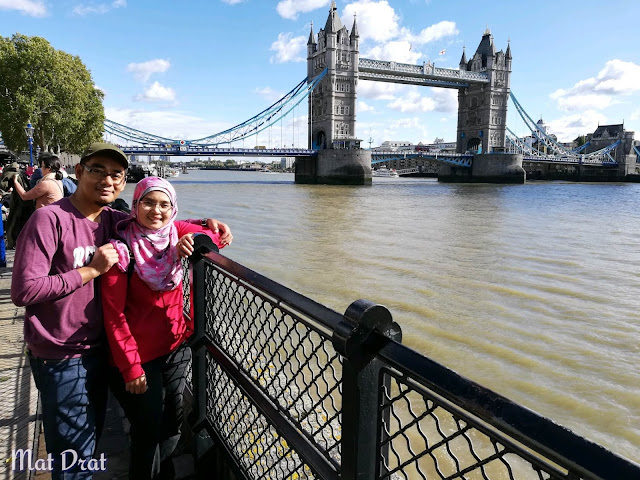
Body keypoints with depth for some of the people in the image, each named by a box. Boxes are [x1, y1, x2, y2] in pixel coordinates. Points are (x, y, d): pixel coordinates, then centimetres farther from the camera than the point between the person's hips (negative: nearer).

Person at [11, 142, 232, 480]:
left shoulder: (111, 220, 0)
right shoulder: (50, 219, -19)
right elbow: (23, 290, -23)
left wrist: (207, 223, -4)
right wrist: (92, 269, -22)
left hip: (98, 348, 7)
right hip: (61, 356, -6)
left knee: (91, 437, 25)